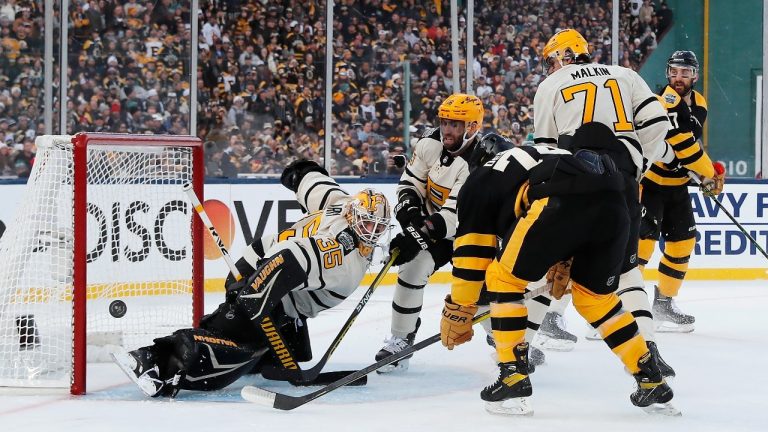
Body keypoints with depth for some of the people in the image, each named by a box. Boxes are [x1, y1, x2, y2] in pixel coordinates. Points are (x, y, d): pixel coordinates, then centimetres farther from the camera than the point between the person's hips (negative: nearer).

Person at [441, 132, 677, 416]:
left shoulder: (477, 182, 28)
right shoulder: (539, 156, 44)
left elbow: (471, 253, 24)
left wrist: (457, 311, 31)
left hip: (563, 202, -6)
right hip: (613, 202, 6)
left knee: (504, 278, 14)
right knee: (595, 295, 26)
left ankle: (513, 380, 8)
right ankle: (652, 383, 26)